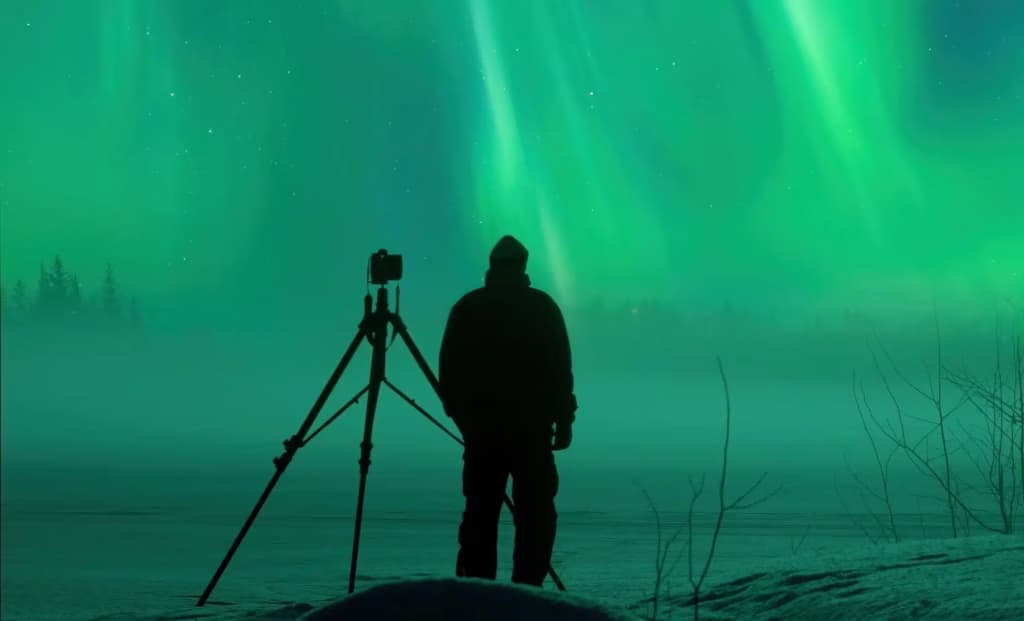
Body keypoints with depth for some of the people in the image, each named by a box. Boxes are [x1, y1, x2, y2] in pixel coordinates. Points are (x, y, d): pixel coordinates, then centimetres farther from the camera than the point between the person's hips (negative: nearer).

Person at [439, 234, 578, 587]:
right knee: (535, 511, 1)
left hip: (480, 425, 2)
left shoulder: (467, 308, 5)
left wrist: (461, 414, 15)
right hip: (531, 425, -2)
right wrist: (564, 419, 3)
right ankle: (527, 587, -6)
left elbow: (448, 372, 5)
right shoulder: (541, 307, 1)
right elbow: (560, 370, -2)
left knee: (480, 511, 6)